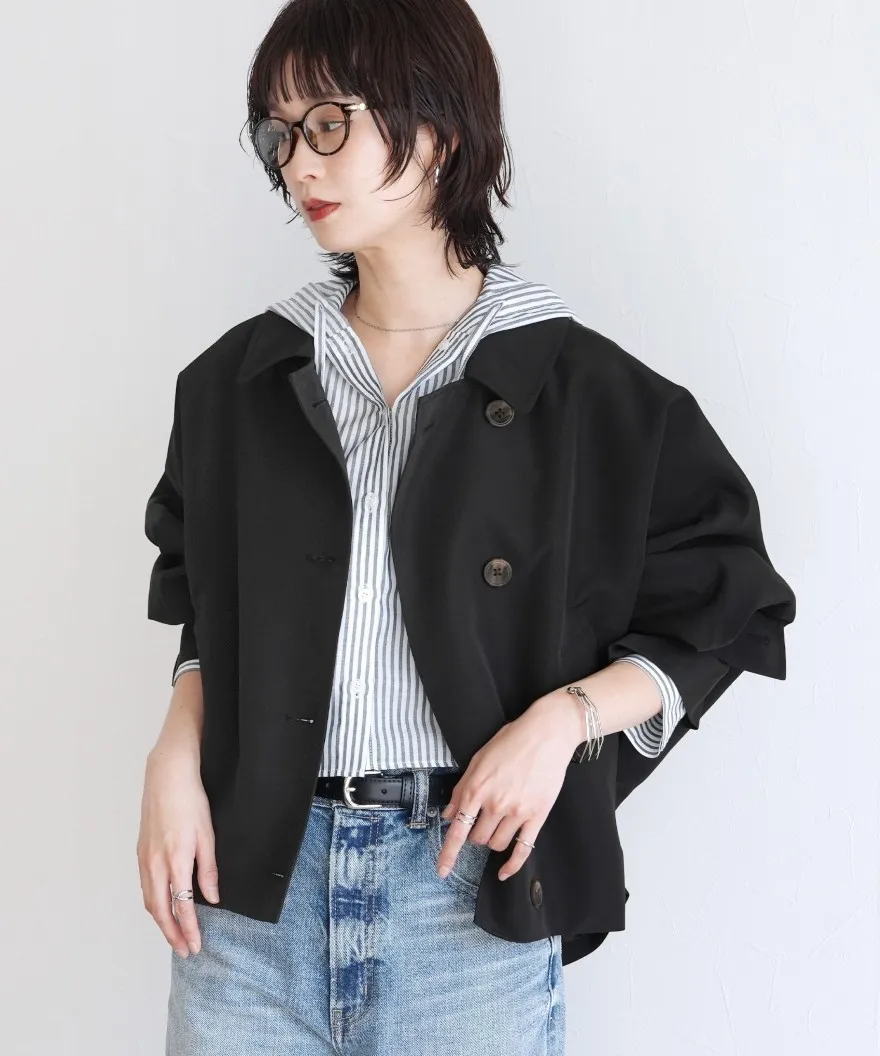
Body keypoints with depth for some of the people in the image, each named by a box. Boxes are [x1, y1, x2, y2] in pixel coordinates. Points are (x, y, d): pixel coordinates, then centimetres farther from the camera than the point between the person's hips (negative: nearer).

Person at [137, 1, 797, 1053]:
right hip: (249, 881, 3)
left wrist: (564, 717, -12)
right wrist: (177, 753, -2)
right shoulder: (239, 377, 7)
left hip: (469, 889, -2)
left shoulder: (588, 393, -4)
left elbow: (725, 610, 2)